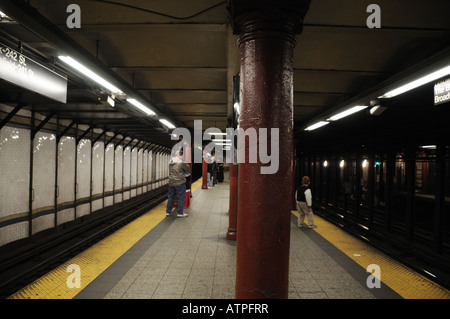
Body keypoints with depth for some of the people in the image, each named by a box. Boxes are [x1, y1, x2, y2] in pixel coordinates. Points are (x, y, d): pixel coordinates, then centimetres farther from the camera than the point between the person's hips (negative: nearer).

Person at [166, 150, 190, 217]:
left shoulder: (170, 162, 7)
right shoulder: (181, 163, -15)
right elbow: (188, 170, -6)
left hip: (171, 183, 7)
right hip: (180, 183, -7)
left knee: (170, 197, 15)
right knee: (181, 198, 3)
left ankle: (168, 212, 22)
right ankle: (180, 213, 6)